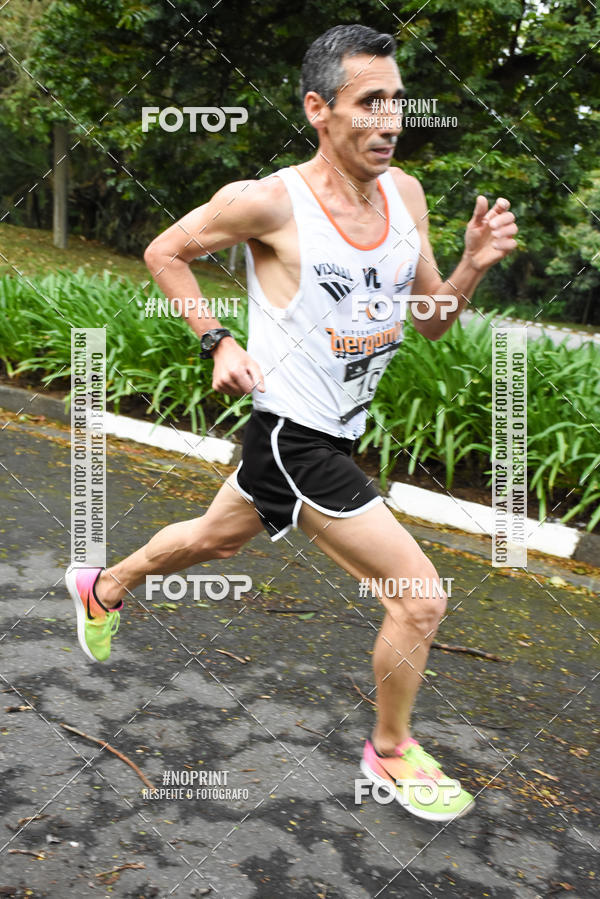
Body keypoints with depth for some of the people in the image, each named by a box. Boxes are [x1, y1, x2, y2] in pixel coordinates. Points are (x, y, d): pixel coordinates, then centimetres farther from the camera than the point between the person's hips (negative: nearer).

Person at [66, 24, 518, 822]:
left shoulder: (405, 193, 0)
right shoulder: (269, 202, -19)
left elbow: (432, 321, 5)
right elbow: (163, 254, -3)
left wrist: (474, 266, -13)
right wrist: (217, 342, -10)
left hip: (339, 432, 8)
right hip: (294, 436, -7)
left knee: (214, 540, 28)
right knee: (420, 597, -6)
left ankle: (102, 589, 56)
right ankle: (391, 754, 20)